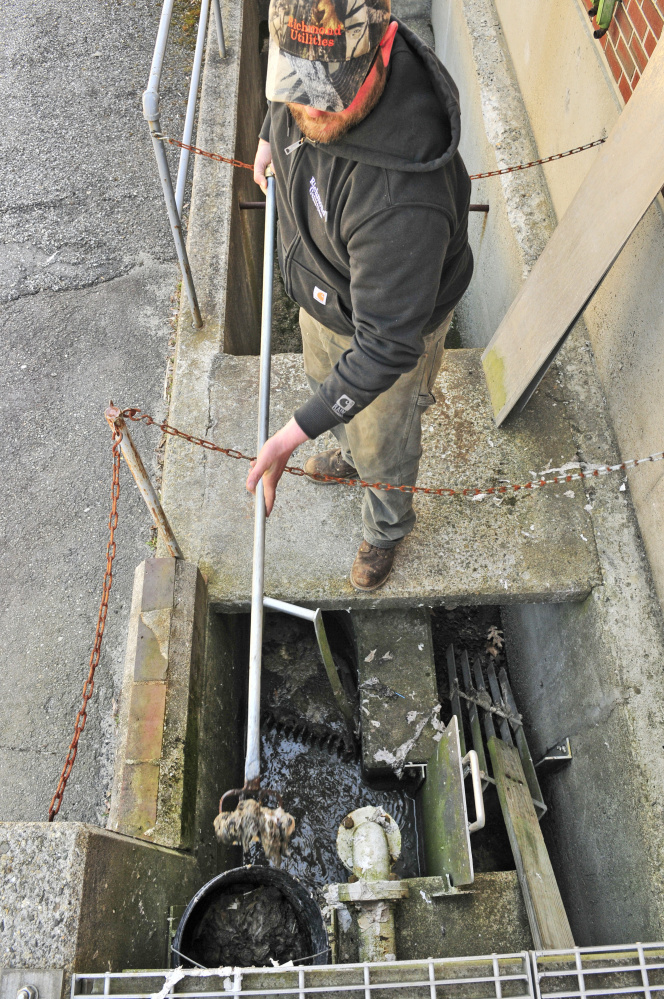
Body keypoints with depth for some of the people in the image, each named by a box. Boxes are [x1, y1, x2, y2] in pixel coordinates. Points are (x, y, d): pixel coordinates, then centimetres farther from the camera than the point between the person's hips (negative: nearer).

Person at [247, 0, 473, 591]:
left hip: (398, 317, -7)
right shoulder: (316, 68, -25)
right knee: (325, 380, 34)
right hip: (323, 293, 7)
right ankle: (349, 454, 69)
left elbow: (386, 345, -40)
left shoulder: (404, 201, -48)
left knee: (383, 446, 18)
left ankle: (386, 531, 54)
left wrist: (296, 434, -40)